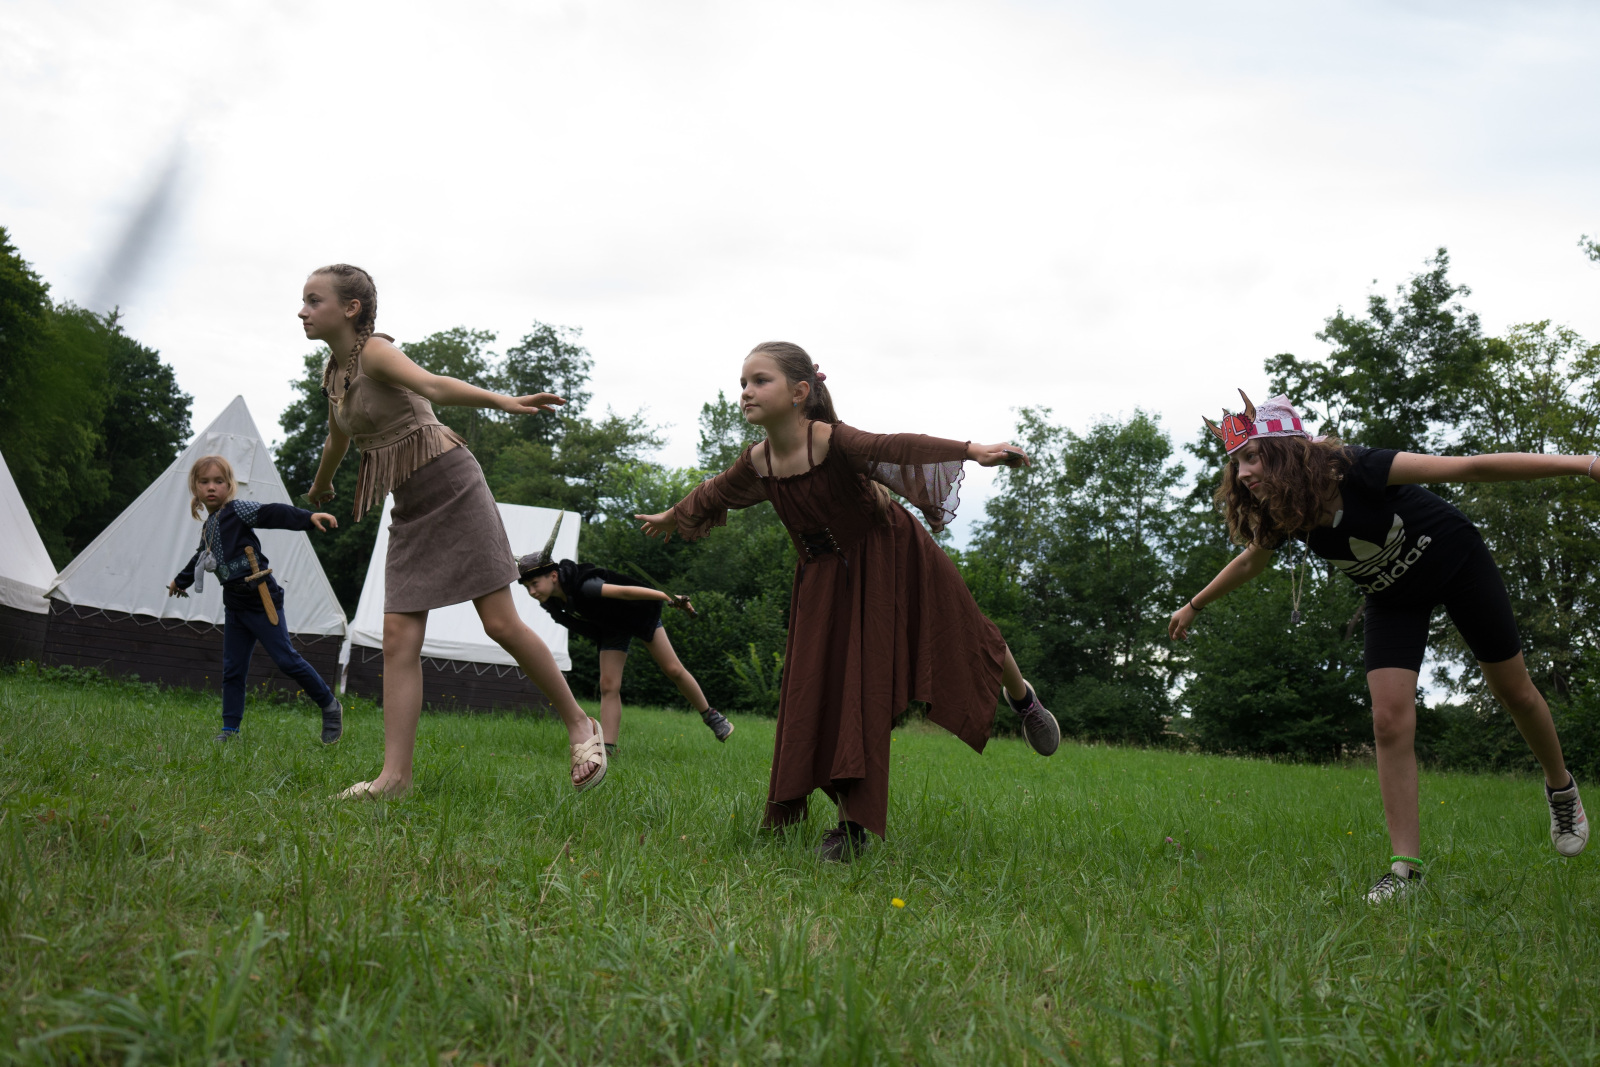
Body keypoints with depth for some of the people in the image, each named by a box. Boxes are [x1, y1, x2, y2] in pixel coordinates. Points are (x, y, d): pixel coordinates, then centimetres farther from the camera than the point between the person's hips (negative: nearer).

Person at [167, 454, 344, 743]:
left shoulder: (237, 510, -9)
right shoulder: (208, 527, 15)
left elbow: (273, 514, -23)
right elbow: (200, 558, 33)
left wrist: (309, 518, -38)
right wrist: (181, 581, 49)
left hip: (262, 600, -8)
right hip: (235, 605, 8)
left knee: (286, 659, -7)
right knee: (232, 670, 7)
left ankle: (330, 706, 6)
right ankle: (231, 729, 13)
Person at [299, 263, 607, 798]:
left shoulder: (375, 352, -11)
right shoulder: (333, 372, 13)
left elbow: (432, 385, -31)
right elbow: (338, 438, 33)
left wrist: (502, 401, -49)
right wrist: (320, 486, 50)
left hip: (450, 485, -7)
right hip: (411, 509, 7)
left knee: (500, 622, -8)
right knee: (398, 636, -3)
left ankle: (580, 725, 8)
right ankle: (395, 774, -3)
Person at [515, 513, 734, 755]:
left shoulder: (583, 588, -40)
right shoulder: (552, 603, -15)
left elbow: (624, 591, -45)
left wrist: (669, 597, -49)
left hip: (639, 614, -6)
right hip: (612, 630, 6)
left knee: (673, 670, 1)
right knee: (608, 686, -8)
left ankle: (710, 716, 18)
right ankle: (608, 748, -12)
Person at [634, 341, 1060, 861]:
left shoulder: (834, 442, -27)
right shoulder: (757, 463, -7)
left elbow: (897, 447, -44)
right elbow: (715, 494, 14)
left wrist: (971, 450, -58)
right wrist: (672, 517, 33)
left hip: (894, 562, -5)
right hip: (827, 580, 5)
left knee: (963, 639, 8)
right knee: (833, 688, -3)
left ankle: (1024, 700, 44)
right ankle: (853, 822, 3)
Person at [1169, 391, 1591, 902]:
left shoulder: (1354, 472, -37)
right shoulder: (1277, 516, -19)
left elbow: (1468, 467, -41)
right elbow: (1251, 560, 5)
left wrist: (1580, 464, -47)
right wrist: (1194, 606, 17)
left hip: (1457, 564, -3)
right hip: (1394, 597, 4)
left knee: (1513, 690, 11)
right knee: (1390, 720, -12)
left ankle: (1560, 786, 41)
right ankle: (1405, 868, -8)